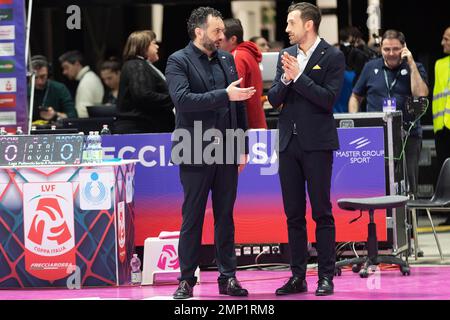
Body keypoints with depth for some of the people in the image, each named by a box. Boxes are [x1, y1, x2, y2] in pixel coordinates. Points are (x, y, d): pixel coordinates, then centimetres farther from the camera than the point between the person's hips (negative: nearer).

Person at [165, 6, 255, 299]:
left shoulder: (227, 59, 11)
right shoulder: (179, 61, -6)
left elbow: (239, 104, 13)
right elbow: (182, 99, -21)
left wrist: (243, 146, 10)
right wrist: (224, 95, -25)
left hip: (227, 151, 5)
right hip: (196, 152, -5)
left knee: (225, 217, 9)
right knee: (192, 218, 2)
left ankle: (228, 278, 14)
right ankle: (187, 280, 8)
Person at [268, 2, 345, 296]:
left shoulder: (332, 57, -5)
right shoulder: (286, 55, 11)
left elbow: (329, 99, -14)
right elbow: (274, 99, 7)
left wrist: (298, 76, -17)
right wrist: (286, 79, -12)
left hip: (316, 143, -5)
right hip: (289, 143, 5)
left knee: (322, 212, -2)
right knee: (294, 214, 8)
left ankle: (326, 277, 3)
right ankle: (298, 276, 13)